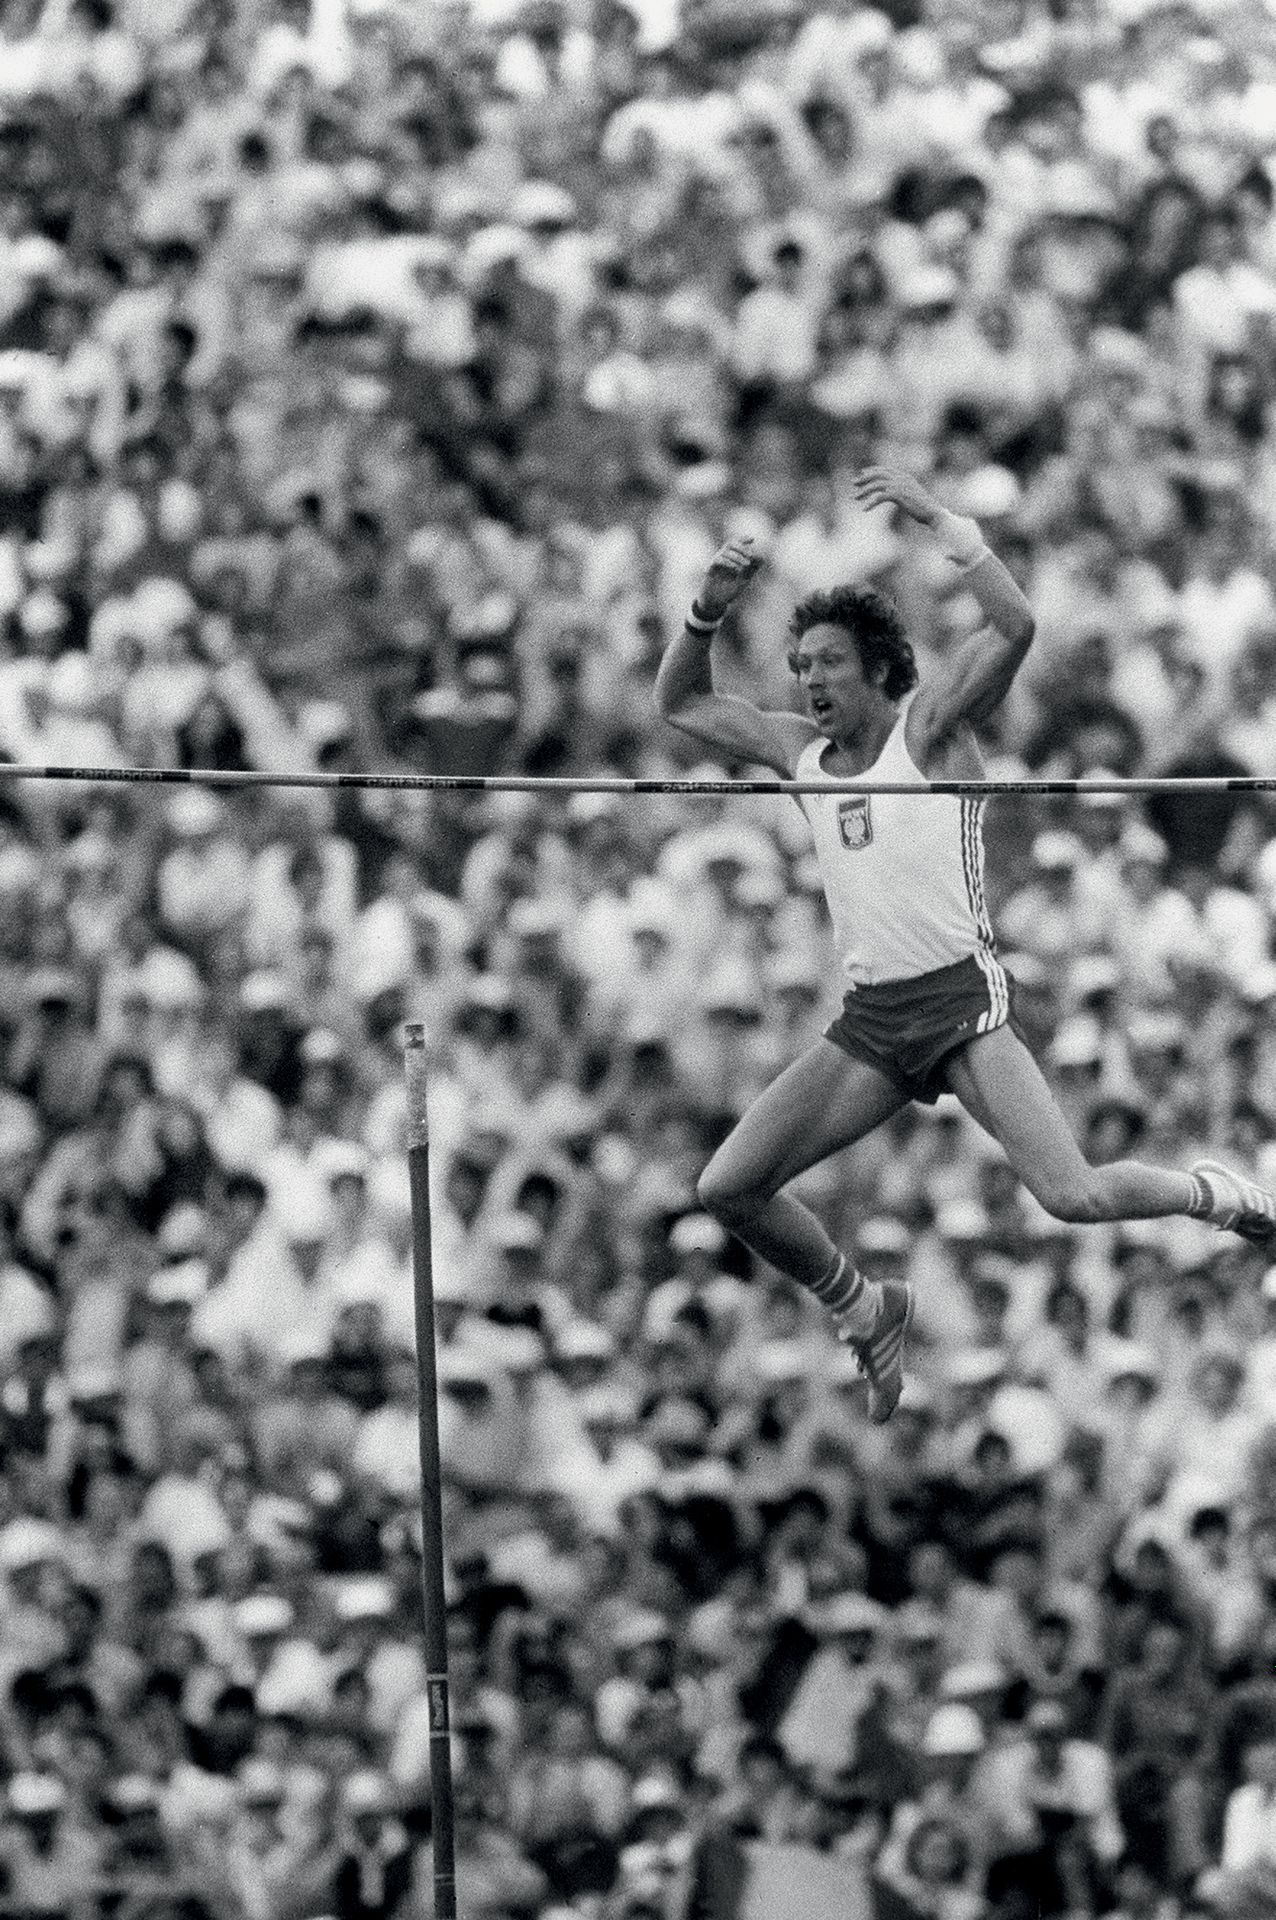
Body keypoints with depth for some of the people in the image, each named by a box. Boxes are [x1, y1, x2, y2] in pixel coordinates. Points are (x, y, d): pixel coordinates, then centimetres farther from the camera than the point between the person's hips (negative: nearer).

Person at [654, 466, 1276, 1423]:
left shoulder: (931, 724, -3)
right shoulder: (801, 751, 14)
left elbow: (1015, 626, -20)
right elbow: (681, 700, 23)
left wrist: (940, 519, -19)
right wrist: (710, 610, 6)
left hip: (962, 996, -6)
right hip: (869, 1019, 6)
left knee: (1074, 1198, -20)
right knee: (729, 1187, -3)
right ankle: (866, 1310, 19)